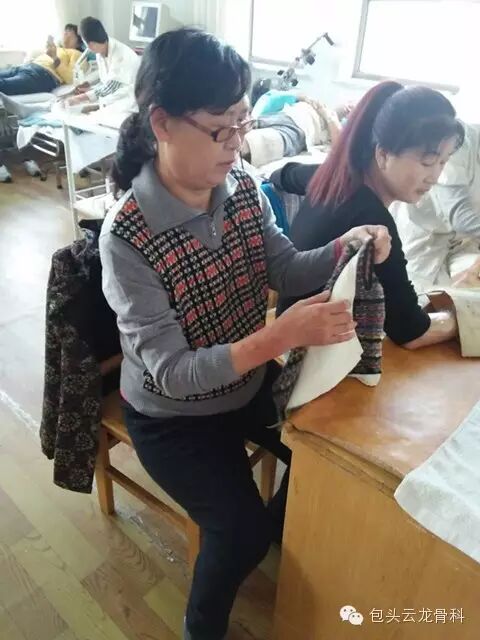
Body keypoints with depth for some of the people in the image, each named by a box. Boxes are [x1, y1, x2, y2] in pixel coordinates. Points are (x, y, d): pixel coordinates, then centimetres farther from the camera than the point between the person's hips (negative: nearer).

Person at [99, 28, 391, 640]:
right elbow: (171, 373, -30)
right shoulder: (127, 236, -29)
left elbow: (285, 271, -3)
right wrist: (286, 334, -41)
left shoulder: (242, 186, -11)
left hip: (251, 381, 6)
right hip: (175, 416, -5)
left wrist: (340, 249, -24)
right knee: (241, 530, -11)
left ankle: (282, 528, 42)